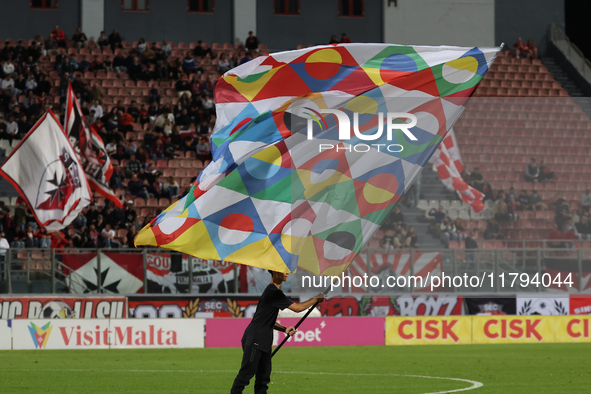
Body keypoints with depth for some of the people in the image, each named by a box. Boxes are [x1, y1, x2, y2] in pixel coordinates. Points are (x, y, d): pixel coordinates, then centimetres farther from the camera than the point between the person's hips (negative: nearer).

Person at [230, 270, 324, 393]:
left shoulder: (273, 291, 17)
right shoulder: (273, 292, -15)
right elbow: (297, 308, -16)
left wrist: (284, 329, 9)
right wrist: (316, 299, -4)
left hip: (264, 341, 10)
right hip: (254, 340, -10)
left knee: (264, 374, 8)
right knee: (247, 372, -10)